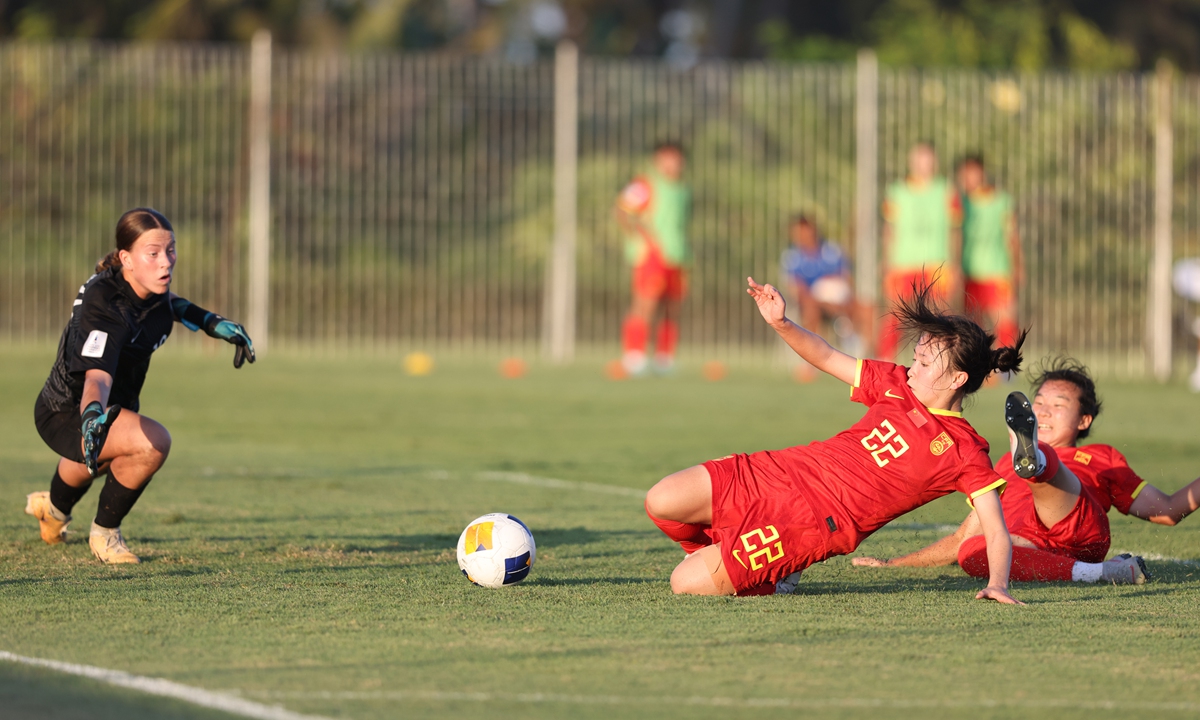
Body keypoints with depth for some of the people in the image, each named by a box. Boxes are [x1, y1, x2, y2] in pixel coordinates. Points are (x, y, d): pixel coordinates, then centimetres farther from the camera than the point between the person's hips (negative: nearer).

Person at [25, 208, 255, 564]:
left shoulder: (149, 286, -12)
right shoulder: (102, 308, -37)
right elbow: (97, 375, -51)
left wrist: (214, 323, 8)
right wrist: (92, 416, -71)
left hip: (115, 408, 9)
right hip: (66, 414, -9)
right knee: (153, 442, -34)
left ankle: (55, 506, 73)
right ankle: (105, 534, -10)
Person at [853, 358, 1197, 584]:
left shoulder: (1103, 458, 34)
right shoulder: (1007, 465, 41)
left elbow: (1167, 510, 28)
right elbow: (964, 537, 40)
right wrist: (893, 564, 35)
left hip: (1081, 531, -2)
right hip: (1030, 544, 2)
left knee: (1044, 460, -29)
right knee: (973, 551, -34)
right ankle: (1095, 572, -41)